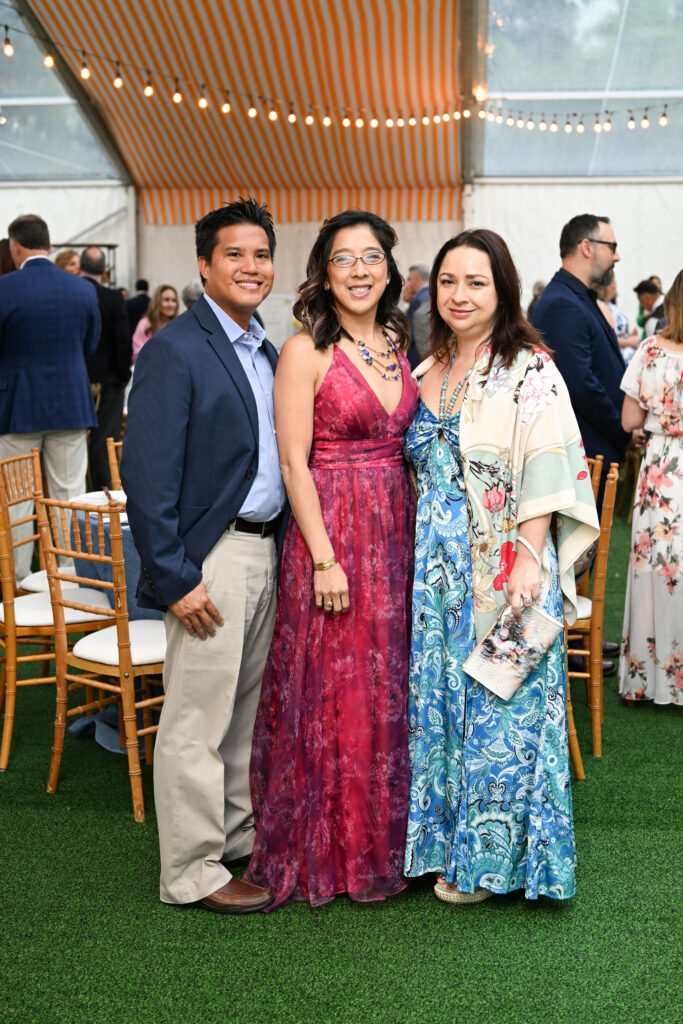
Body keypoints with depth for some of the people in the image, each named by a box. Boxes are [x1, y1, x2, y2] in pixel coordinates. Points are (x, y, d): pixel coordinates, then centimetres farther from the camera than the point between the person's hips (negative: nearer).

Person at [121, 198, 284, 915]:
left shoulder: (267, 353, 13)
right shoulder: (175, 351, -13)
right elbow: (147, 475, -17)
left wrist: (286, 546, 12)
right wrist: (175, 578, -19)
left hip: (267, 550, 8)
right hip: (211, 558, -8)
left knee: (246, 707, 18)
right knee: (198, 717, 1)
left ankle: (239, 834, 34)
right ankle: (192, 872, 13)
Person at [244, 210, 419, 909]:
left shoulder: (397, 346, 11)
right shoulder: (305, 351, -9)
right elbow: (294, 463, -13)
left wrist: (414, 533, 8)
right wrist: (325, 558, -17)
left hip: (397, 530, 6)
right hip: (330, 531, -6)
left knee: (385, 688, 14)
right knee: (332, 693, 2)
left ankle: (382, 841, 30)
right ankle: (329, 852, 19)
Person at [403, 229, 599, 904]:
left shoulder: (529, 370, -8)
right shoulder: (428, 370, 11)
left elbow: (547, 469, -14)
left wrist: (529, 558, -20)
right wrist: (418, 555, 11)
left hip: (505, 564, -6)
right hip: (437, 564, 6)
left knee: (498, 700, 2)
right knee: (437, 693, 12)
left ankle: (490, 856, 16)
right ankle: (444, 835, 27)